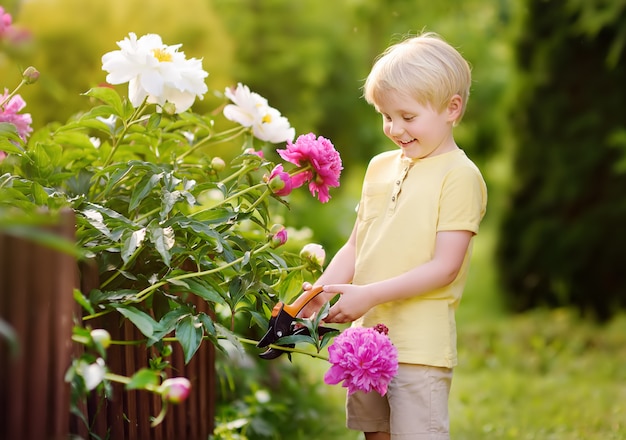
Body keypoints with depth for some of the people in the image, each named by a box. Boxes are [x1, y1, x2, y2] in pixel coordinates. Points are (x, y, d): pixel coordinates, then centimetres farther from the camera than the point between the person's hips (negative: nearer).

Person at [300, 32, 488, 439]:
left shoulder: (459, 176, -9)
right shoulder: (380, 166, 12)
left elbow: (444, 268, -15)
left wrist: (369, 295, -19)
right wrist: (322, 290, -1)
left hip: (421, 342, -7)